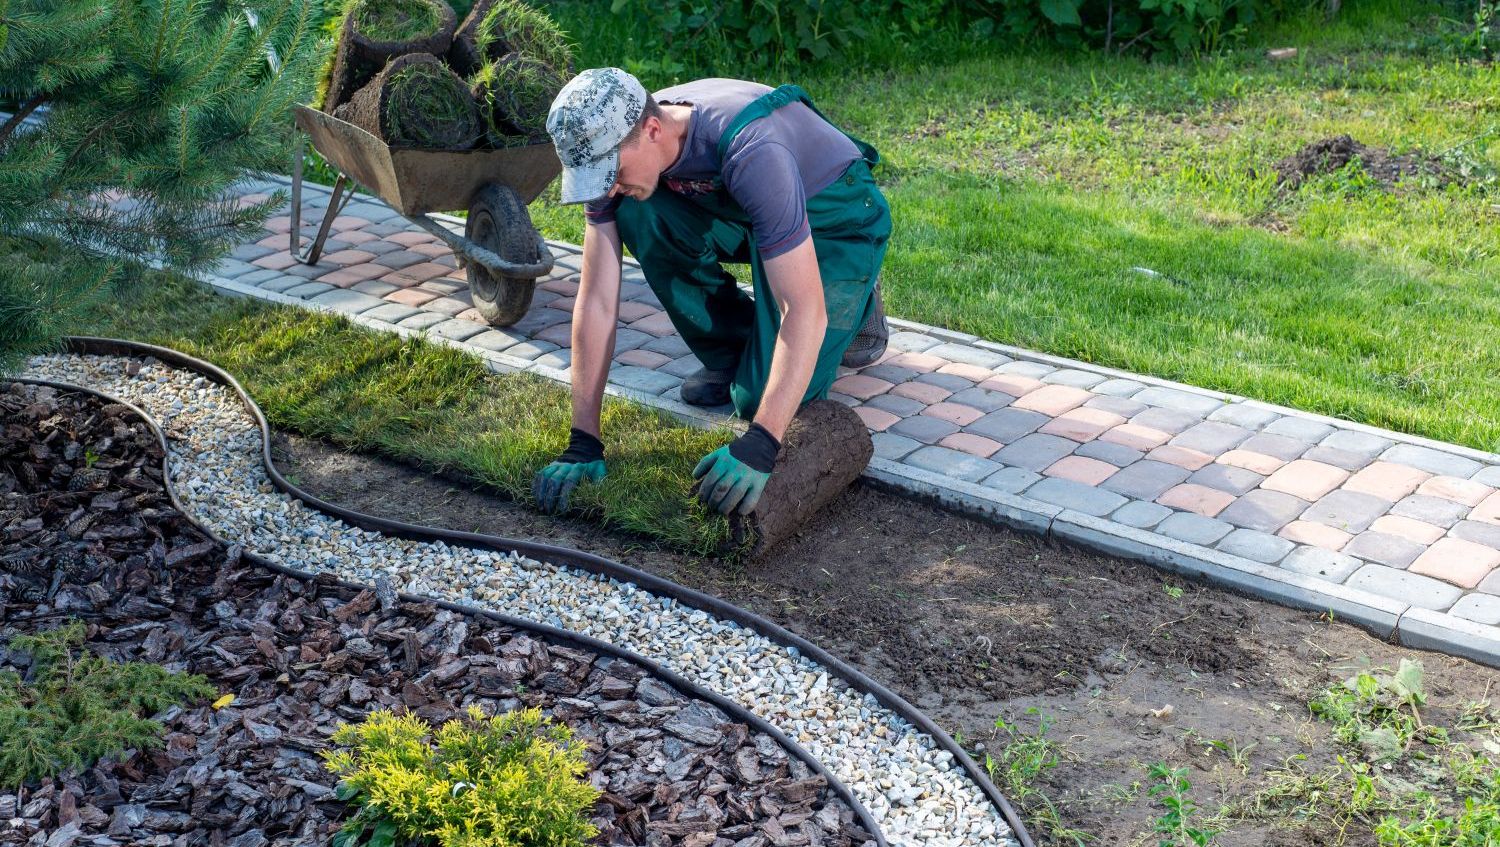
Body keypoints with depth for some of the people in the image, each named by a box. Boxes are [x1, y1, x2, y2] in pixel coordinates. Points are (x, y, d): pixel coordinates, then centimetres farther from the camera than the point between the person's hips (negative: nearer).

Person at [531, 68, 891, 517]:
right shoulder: (613, 146, -21)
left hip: (838, 218, -6)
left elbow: (805, 311, -42)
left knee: (762, 398, -20)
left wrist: (759, 447, -48)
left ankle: (856, 301, 10)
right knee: (636, 214, -24)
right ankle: (732, 351, -1)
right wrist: (583, 442, -23)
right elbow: (596, 302, -20)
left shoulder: (750, 151, -41)